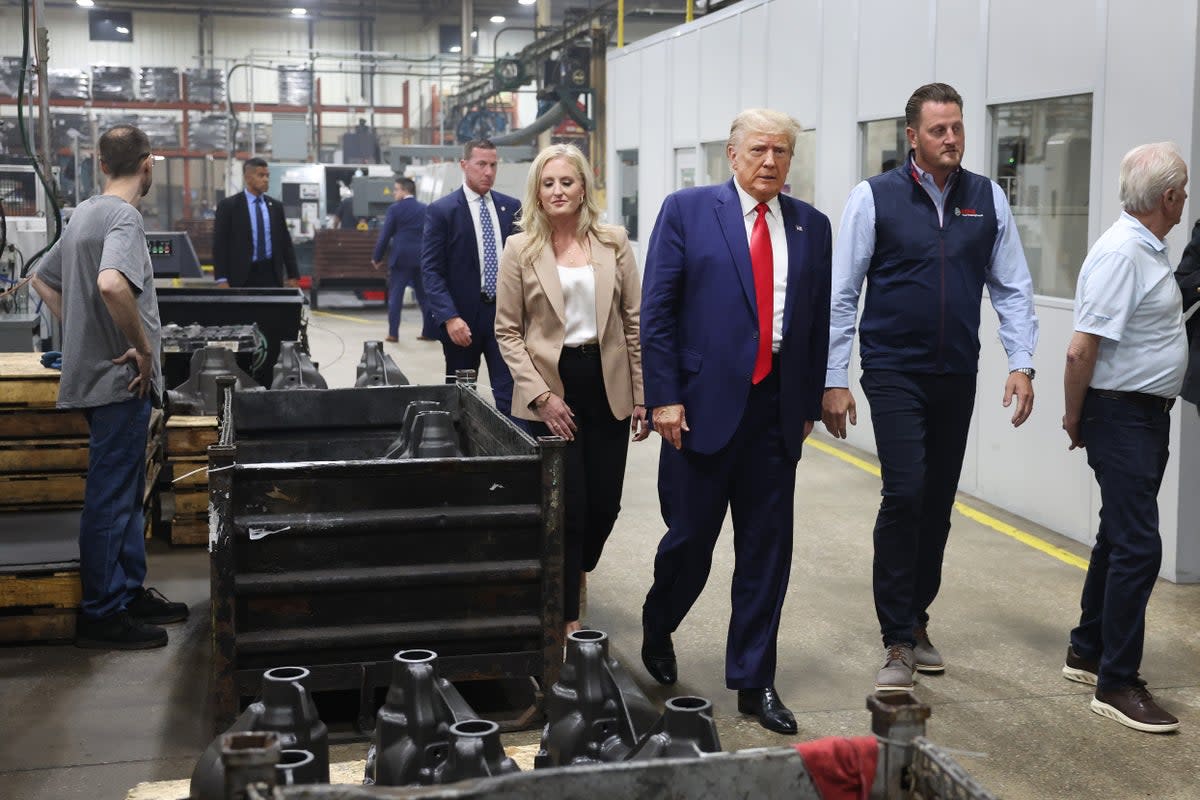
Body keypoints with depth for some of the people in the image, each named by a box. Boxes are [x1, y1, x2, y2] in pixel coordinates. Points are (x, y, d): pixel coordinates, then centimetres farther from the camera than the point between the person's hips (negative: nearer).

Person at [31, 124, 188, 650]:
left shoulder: (85, 213, 13)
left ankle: (129, 592, 27)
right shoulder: (123, 216, -16)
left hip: (94, 369, 9)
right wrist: (143, 348, -22)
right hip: (121, 380, -9)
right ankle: (102, 616, 6)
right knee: (111, 496, -2)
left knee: (125, 492, 17)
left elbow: (43, 281, 24)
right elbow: (111, 285, -34)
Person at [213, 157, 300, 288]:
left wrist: (293, 275, 8)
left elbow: (285, 242, 14)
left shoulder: (276, 206, 11)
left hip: (271, 274, 4)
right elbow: (220, 244, -5)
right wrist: (221, 279, -13)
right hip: (242, 276, -4)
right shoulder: (228, 205, -2)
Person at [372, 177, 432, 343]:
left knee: (395, 295, 2)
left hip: (400, 258, -4)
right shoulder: (425, 209, 7)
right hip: (421, 258, 4)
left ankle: (393, 333, -1)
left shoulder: (395, 209, -5)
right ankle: (430, 331, 11)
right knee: (424, 295, 11)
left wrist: (377, 257, 4)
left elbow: (385, 235, -4)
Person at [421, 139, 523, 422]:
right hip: (462, 316, -2)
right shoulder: (441, 210, -3)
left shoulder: (511, 207, 8)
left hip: (505, 313, 2)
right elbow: (431, 270, -7)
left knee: (510, 391, -5)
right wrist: (449, 317, -18)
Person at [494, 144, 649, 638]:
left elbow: (634, 320, 5)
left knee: (605, 503, 6)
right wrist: (541, 395, -10)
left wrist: (643, 394, 1)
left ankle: (575, 574, 39)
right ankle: (568, 619, 14)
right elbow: (508, 331, -1)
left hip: (608, 386, 2)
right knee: (568, 506, -2)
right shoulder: (520, 249, -1)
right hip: (551, 390, -2)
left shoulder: (613, 243, 4)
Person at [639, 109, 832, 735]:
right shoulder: (687, 211, 0)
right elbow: (656, 311, -4)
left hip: (776, 408, 3)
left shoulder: (811, 226, 10)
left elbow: (818, 322, 12)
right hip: (704, 403, -3)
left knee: (767, 548, 6)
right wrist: (664, 397, -9)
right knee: (690, 538, 5)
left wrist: (809, 404, 9)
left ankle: (754, 683, 18)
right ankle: (657, 633, 35)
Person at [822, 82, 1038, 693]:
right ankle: (897, 643, -3)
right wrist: (834, 380, -7)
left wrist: (1021, 364, -4)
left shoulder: (988, 200, 4)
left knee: (938, 503, 10)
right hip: (894, 374, -3)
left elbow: (1013, 288, 7)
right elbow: (842, 294, -4)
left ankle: (916, 621, 27)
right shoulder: (875, 197, -5)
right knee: (905, 494, -12)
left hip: (957, 378, 4)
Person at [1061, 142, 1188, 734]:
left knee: (1121, 537, 17)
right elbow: (1081, 351, -23)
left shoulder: (1149, 250, 11)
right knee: (1138, 546, -9)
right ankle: (1116, 684, -2)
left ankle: (1087, 652, 29)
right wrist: (1075, 420, -11)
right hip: (1121, 414, -10)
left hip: (1147, 414, 10)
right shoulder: (1121, 253, -20)